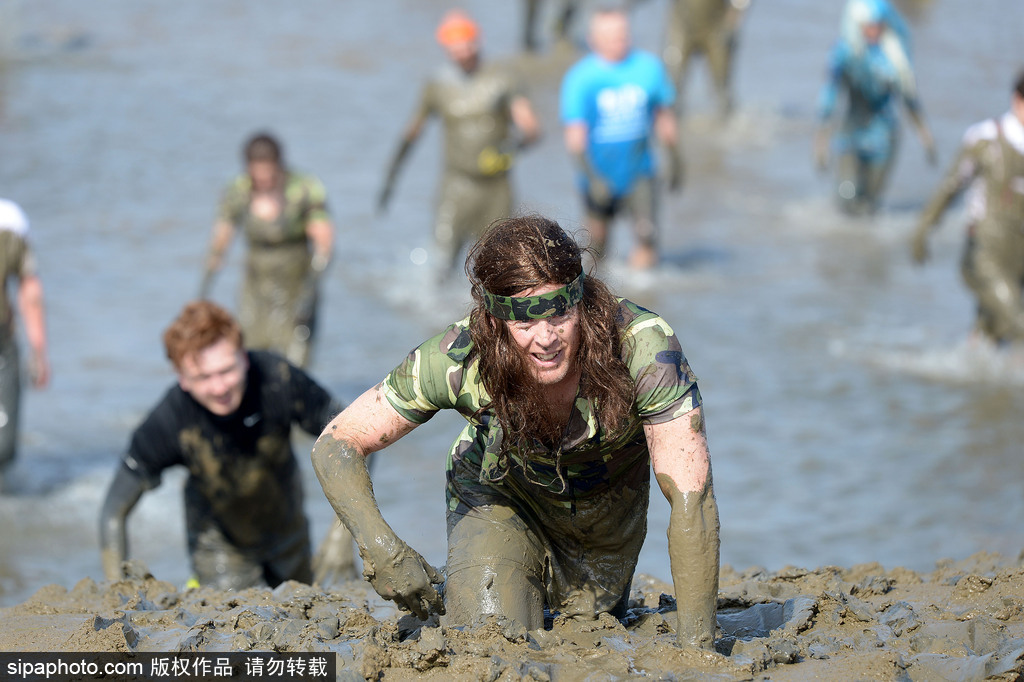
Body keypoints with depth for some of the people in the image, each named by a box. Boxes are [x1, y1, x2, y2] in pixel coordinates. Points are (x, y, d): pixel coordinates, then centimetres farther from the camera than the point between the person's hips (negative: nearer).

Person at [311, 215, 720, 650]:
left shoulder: (645, 348, -40)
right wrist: (380, 549, -43)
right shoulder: (459, 361, -36)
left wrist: (696, 646, -43)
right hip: (502, 499, -1)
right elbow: (335, 445, -26)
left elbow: (691, 497, -39)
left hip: (610, 504, 1)